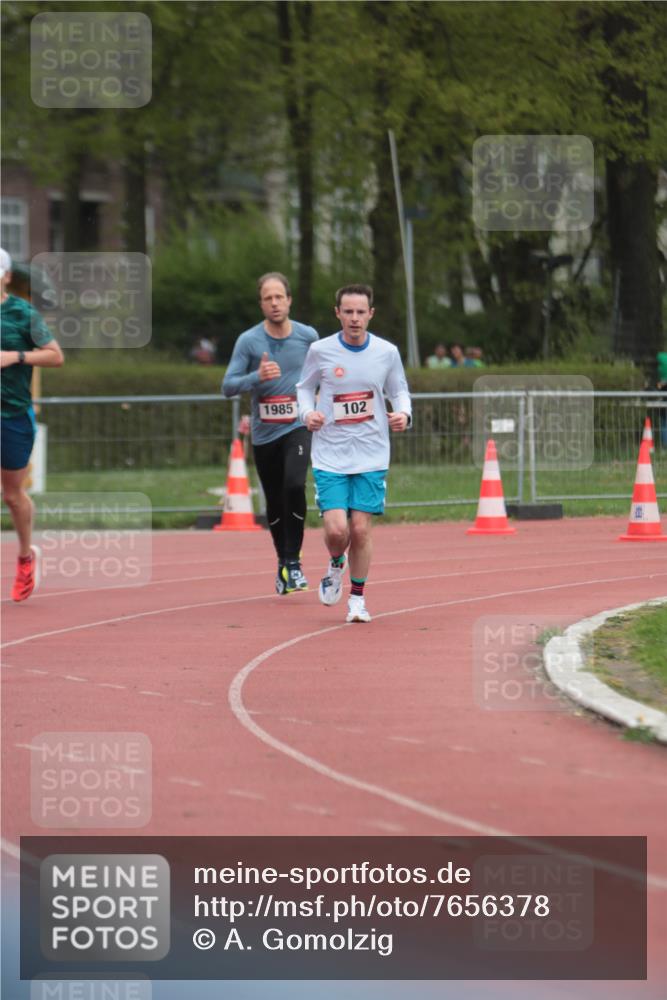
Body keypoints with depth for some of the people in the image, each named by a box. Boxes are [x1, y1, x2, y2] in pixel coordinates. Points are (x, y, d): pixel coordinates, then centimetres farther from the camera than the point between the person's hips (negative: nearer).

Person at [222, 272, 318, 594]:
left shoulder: (308, 336, 0)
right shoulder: (248, 341, -5)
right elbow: (228, 386, -9)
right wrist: (257, 377, -25)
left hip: (297, 426, -1)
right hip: (264, 432, 1)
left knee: (294, 485, -24)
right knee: (274, 503, 8)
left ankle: (293, 562, -15)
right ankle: (282, 563, 30)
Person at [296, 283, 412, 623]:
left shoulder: (387, 352, 0)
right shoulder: (320, 351, -4)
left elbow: (399, 392, 12)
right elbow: (304, 387, 11)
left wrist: (403, 414, -8)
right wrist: (307, 413, -8)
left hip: (371, 456, 1)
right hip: (330, 455, -1)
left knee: (361, 530, -2)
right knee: (336, 529, -12)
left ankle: (357, 598, 16)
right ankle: (335, 565, 23)